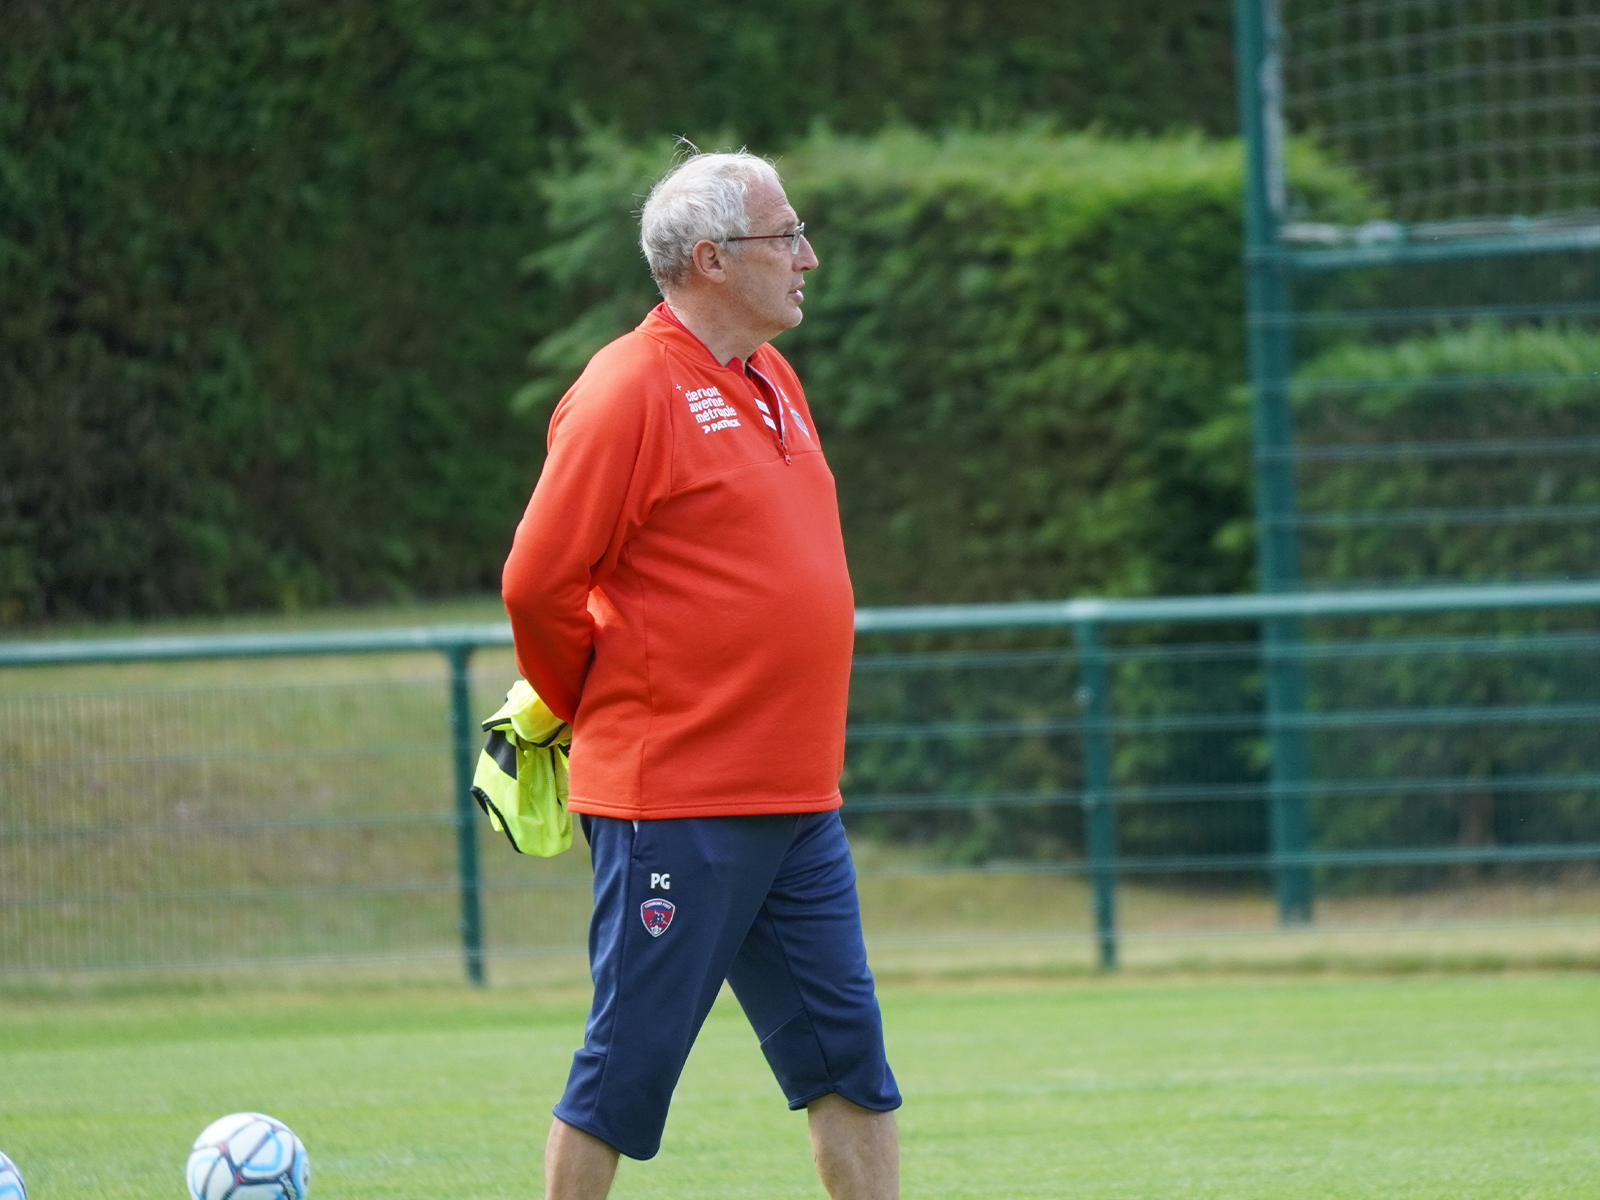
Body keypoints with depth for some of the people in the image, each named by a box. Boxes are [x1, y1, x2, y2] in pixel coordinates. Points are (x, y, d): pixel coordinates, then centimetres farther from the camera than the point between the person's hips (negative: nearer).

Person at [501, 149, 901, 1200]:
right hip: (675, 801, -8)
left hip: (796, 798, 8)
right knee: (629, 1062, -2)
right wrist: (598, 713, 1)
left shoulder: (772, 381, 15)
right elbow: (539, 583, -13)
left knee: (845, 1051, 6)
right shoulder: (631, 390, -13)